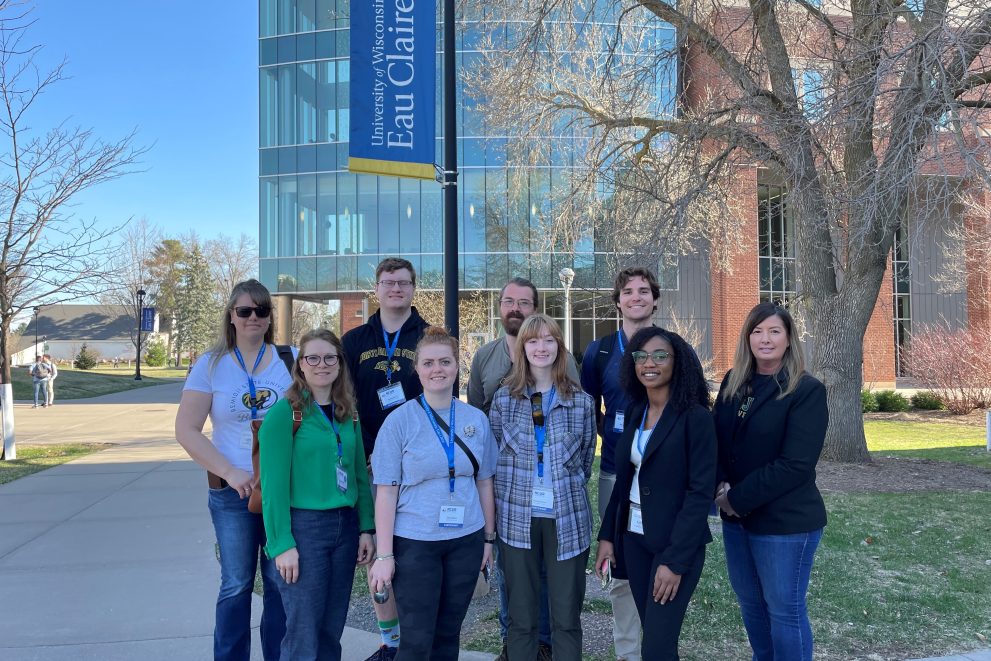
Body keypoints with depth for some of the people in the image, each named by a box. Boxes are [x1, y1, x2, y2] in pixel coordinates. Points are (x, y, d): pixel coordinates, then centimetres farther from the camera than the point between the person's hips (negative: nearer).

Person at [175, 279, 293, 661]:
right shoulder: (211, 364, 1)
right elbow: (186, 431, -2)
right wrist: (231, 473, -11)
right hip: (232, 490, 0)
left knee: (282, 582, 8)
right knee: (236, 586, 9)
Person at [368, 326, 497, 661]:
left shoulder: (476, 419, 3)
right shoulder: (399, 420, -7)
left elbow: (484, 483, 9)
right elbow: (386, 492, -8)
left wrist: (489, 538, 10)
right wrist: (384, 555, -10)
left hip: (466, 541, 3)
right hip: (414, 544, -3)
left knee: (448, 633, 13)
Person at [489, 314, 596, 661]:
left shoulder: (581, 401, 1)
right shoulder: (503, 398, 1)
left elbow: (586, 460, 9)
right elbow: (491, 457, 7)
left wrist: (566, 490, 9)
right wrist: (515, 487, 3)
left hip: (567, 519, 0)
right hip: (517, 518, 0)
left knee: (567, 618, 8)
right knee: (520, 617, 10)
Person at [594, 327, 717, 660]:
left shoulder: (695, 417, -13)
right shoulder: (634, 412, 6)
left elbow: (700, 492, -16)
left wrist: (675, 560, -19)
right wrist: (607, 535, 6)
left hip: (676, 544, -6)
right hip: (633, 538, 6)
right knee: (652, 634, 14)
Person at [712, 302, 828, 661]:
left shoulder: (807, 390, -12)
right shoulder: (733, 382, 6)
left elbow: (796, 465, -18)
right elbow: (715, 439, 7)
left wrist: (737, 498, -16)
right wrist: (721, 489, -10)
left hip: (785, 521, -6)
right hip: (736, 517, 6)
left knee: (785, 611, 6)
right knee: (750, 603, 18)